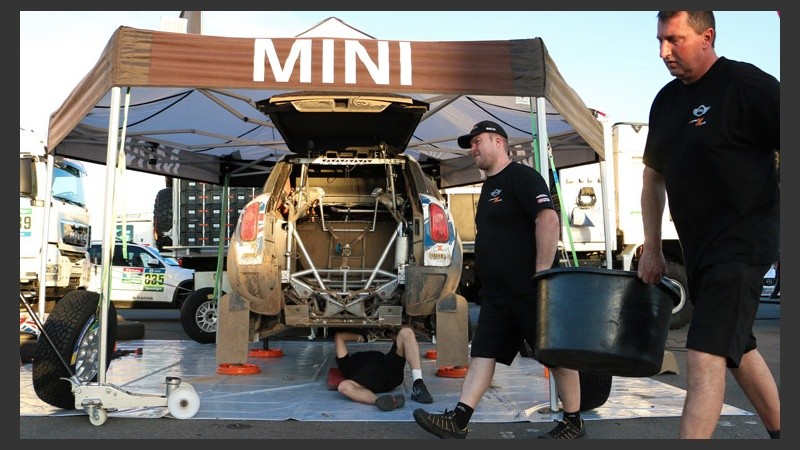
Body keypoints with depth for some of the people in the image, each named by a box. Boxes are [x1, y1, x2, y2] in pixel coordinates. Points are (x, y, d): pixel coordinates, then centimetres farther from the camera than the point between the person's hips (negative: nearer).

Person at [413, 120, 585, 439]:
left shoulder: (521, 176, -8)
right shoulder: (489, 186, 20)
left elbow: (548, 219, -20)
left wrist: (541, 273, -25)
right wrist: (486, 282, 21)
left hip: (529, 290, -9)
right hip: (496, 293, 10)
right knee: (482, 353, 5)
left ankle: (573, 423, 13)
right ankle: (458, 422, 5)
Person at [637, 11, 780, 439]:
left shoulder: (746, 84, -12)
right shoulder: (666, 100, 10)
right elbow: (653, 177, 18)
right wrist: (652, 248, 15)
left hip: (742, 242, -8)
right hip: (699, 248, 8)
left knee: (704, 356, -14)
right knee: (738, 347, 20)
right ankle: (778, 430, 38)